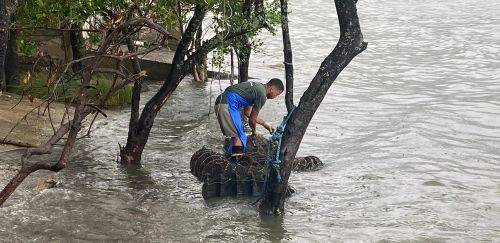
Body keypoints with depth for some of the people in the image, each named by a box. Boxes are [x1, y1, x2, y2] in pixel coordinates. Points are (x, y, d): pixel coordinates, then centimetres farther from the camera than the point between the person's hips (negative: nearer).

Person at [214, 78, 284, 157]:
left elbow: (247, 112, 27)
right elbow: (252, 118, -3)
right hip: (228, 105, -10)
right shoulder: (262, 95, -9)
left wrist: (265, 124, 31)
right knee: (239, 136, -9)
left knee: (236, 136, 17)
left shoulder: (257, 87, 21)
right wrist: (254, 131, 17)